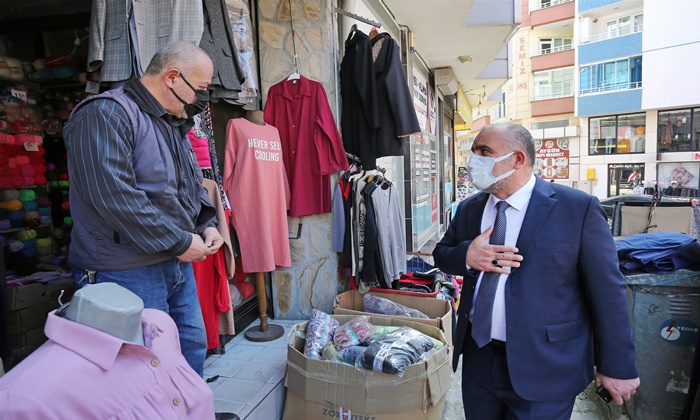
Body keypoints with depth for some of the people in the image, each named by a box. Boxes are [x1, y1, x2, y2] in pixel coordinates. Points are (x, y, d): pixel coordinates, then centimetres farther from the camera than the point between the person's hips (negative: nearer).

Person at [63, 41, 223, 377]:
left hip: (179, 263, 9)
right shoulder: (105, 114, -16)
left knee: (194, 349, 18)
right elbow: (114, 195, -27)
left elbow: (194, 187, 22)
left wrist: (206, 224, 3)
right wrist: (179, 242, -20)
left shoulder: (175, 124, 14)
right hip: (128, 272, -9)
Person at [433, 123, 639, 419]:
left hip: (543, 369, -4)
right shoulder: (469, 209, 4)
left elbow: (607, 291, -8)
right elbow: (441, 253, 12)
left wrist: (618, 367, -4)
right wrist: (466, 256, -12)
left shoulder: (579, 208, -11)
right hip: (477, 358, 5)